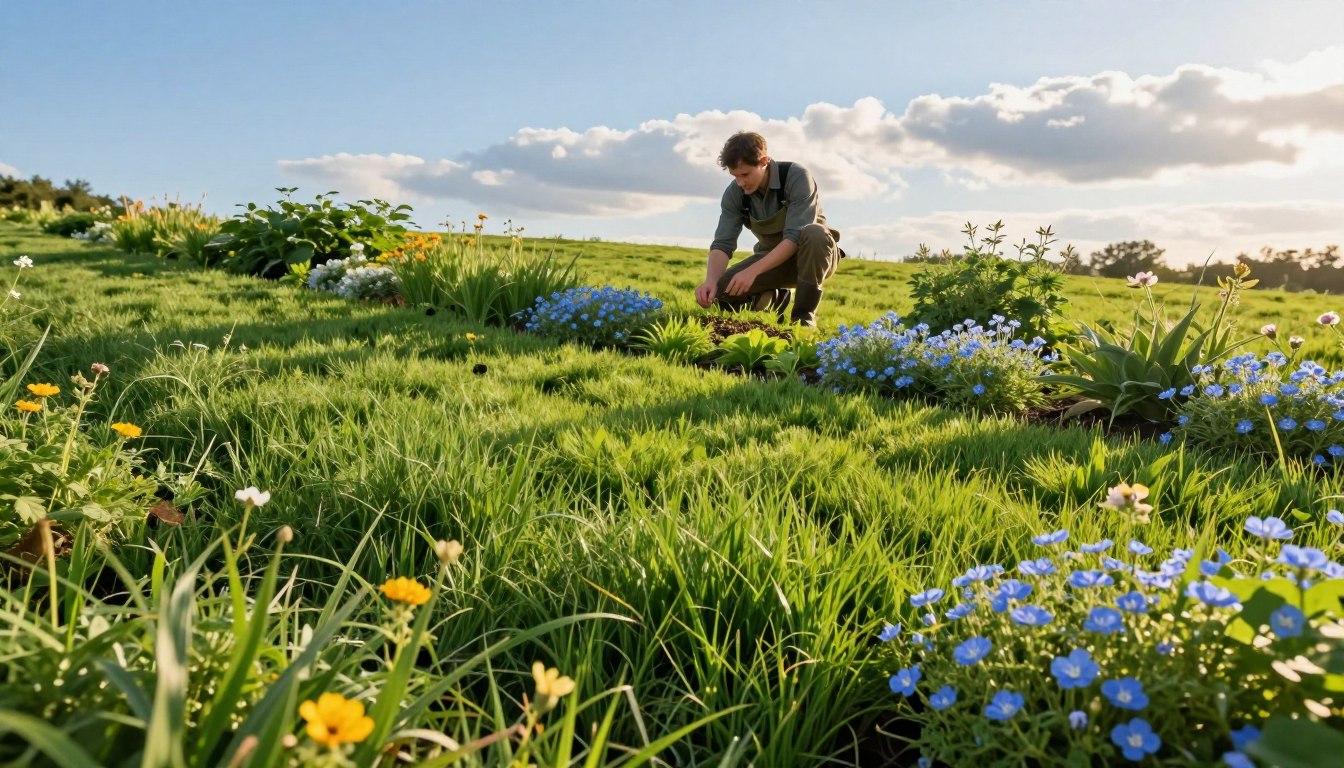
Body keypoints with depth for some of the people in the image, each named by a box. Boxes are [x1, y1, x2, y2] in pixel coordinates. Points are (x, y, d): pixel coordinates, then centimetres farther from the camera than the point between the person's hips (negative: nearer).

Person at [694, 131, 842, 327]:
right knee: (721, 289, -20)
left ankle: (804, 315, -23)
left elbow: (795, 237, -33)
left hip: (815, 256, -3)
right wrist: (711, 280, -38)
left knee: (814, 233, -39)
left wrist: (753, 271, -42)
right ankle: (773, 299, 8)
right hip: (773, 259, 3)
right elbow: (723, 243, -18)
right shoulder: (734, 193, -13)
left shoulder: (797, 177, -25)